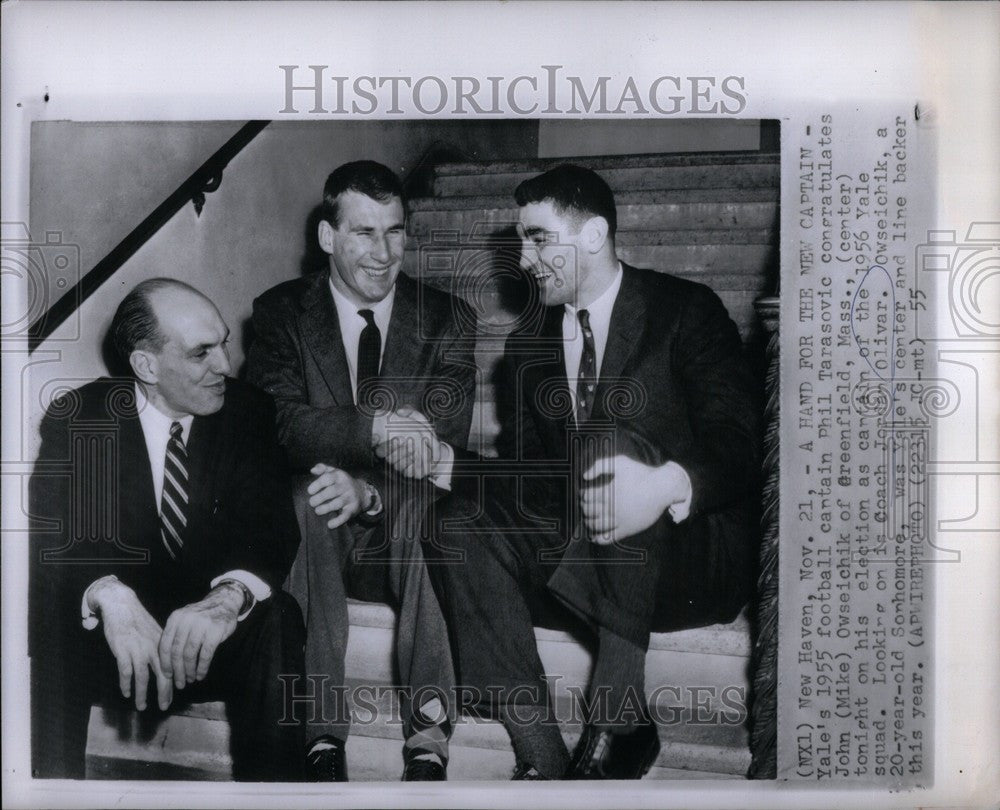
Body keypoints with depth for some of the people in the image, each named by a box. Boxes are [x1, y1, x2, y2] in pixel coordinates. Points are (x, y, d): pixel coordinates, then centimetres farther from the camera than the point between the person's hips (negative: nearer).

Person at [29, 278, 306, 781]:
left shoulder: (248, 412, -1)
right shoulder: (77, 417, -3)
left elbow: (273, 527, -13)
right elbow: (50, 535, -15)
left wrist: (229, 596, -37)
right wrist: (110, 596, -39)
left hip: (212, 637, 1)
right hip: (113, 631, 0)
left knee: (276, 618, -31)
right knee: (53, 619, -31)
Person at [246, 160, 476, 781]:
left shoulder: (444, 316, 3)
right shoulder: (283, 311, 2)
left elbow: (455, 438, -9)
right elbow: (282, 423, -14)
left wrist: (370, 490, -27)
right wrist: (379, 426, -34)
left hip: (406, 536, 0)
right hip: (322, 539, 0)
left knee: (433, 509, -34)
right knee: (302, 501, -33)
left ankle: (429, 741, -33)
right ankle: (323, 734, -29)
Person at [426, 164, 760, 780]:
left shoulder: (686, 311, -2)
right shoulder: (528, 342, 15)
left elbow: (737, 445, -14)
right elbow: (522, 466, 10)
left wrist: (667, 487, -38)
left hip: (691, 555, -5)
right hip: (579, 555, 5)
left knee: (610, 442, -33)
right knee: (462, 527, -21)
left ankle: (617, 720, -30)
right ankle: (543, 757, -26)